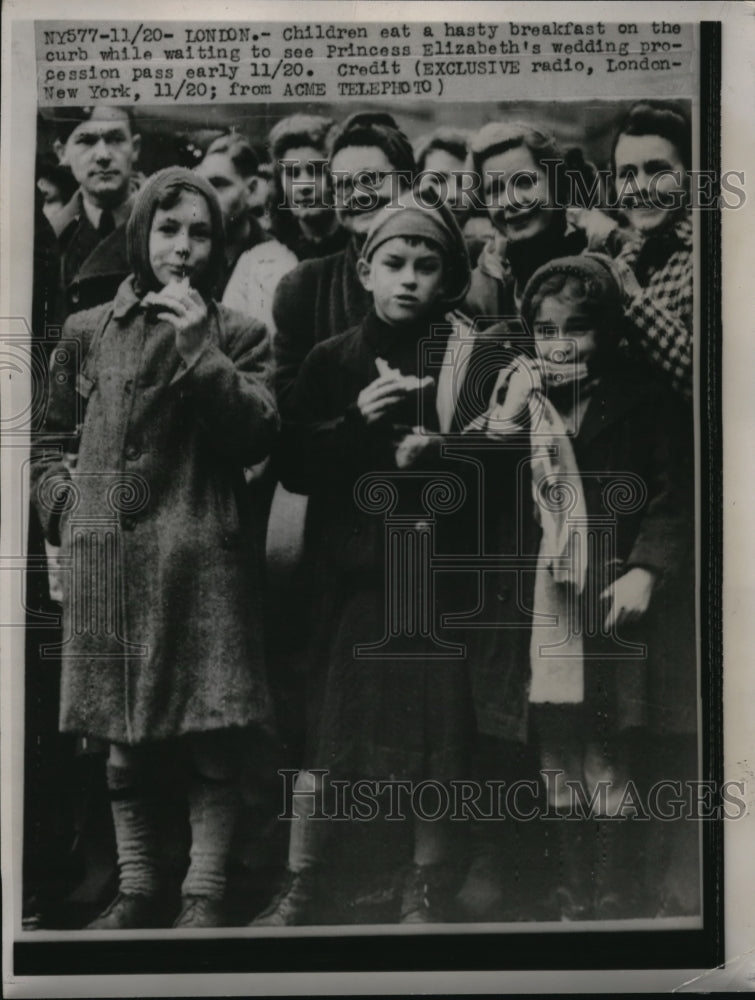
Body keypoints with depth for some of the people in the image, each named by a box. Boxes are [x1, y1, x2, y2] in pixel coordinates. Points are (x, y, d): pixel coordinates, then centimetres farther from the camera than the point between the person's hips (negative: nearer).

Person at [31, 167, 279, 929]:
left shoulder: (238, 335, 6)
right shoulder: (88, 332, 10)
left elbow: (259, 436, -7)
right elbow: (51, 438, 18)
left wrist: (200, 346, -12)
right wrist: (66, 508, 3)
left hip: (203, 559, -2)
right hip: (107, 559, 2)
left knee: (210, 740, 0)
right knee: (123, 742, 10)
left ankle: (203, 896, 15)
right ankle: (138, 889, 26)